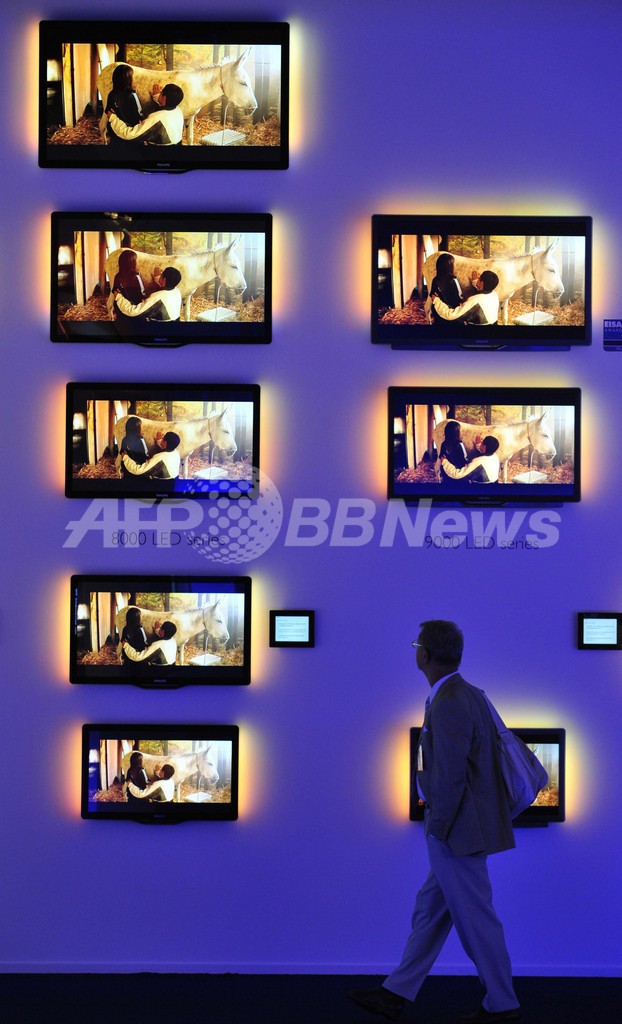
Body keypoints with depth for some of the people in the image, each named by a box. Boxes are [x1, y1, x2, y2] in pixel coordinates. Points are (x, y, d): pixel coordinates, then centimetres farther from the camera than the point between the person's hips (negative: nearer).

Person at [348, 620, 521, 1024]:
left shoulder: (449, 705, -20)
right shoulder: (470, 694, 10)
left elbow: (450, 778, -23)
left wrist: (437, 830, -14)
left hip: (458, 829, -10)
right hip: (466, 827, 10)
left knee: (474, 918, 2)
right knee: (430, 910, 13)